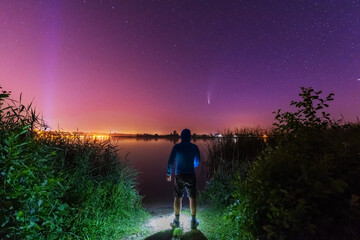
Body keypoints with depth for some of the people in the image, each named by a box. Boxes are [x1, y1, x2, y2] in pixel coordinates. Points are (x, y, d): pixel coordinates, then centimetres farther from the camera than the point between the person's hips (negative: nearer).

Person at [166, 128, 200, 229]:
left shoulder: (176, 147, -7)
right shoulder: (194, 147, -3)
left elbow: (170, 161, -4)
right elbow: (197, 162, 9)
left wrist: (168, 174, 9)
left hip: (179, 176, 0)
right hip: (191, 175, 1)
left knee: (178, 198, 13)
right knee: (192, 198, 13)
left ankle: (176, 221, 22)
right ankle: (193, 221, 21)